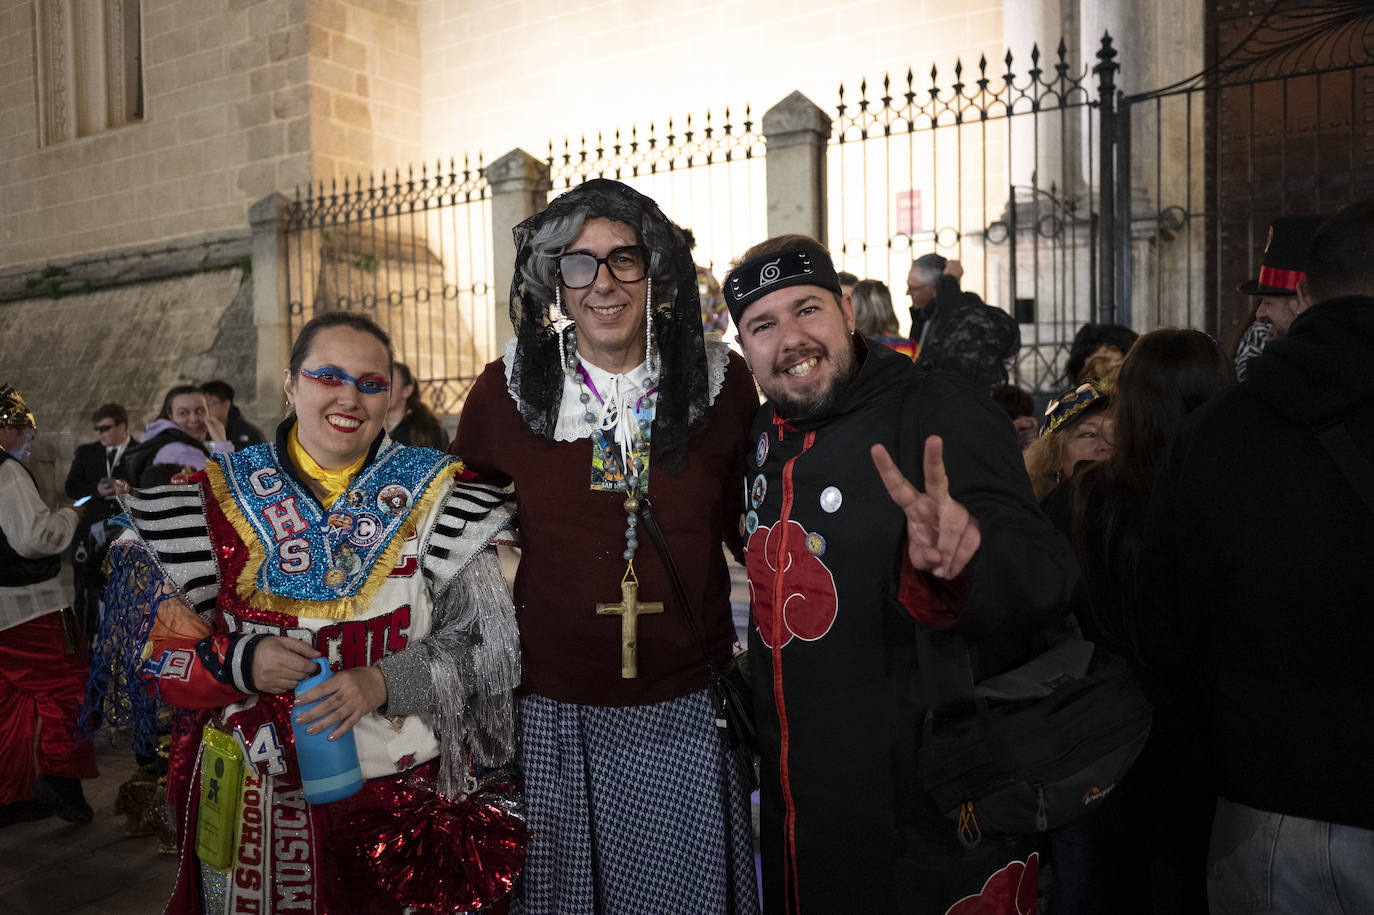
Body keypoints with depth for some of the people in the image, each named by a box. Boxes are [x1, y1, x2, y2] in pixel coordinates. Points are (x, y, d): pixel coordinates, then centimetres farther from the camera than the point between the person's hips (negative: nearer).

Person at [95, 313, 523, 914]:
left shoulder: (434, 495, -5)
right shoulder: (218, 497, -2)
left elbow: (486, 641, -7)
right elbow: (153, 636, 2)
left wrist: (383, 681, -22)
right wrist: (240, 660, -17)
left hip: (407, 790, 0)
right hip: (258, 791, 1)